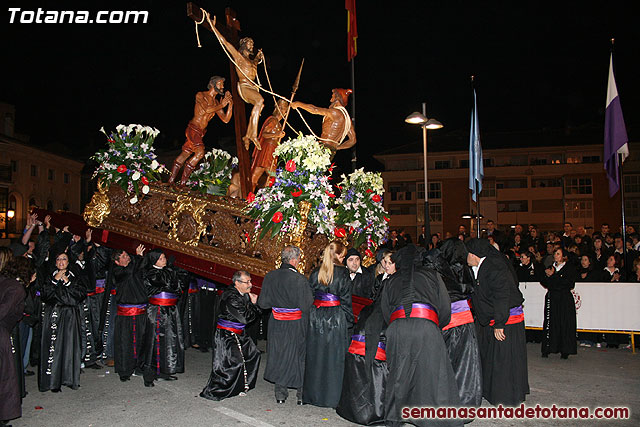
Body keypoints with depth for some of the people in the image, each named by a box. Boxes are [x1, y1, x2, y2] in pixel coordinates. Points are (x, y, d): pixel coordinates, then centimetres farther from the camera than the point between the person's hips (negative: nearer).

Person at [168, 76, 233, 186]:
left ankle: (171, 180, 15)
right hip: (193, 129, -7)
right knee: (200, 152, -23)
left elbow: (225, 120, 10)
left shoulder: (216, 102, 14)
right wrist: (222, 105, -10)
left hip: (200, 132, 7)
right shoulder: (200, 95, -5)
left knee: (185, 154, 9)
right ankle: (183, 180, -16)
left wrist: (230, 105, -1)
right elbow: (207, 109, -22)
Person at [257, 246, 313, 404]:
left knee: (278, 356, 16)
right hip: (296, 326, -4)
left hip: (276, 324, 4)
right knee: (299, 357, 12)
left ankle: (280, 394, 25)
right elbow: (307, 306, -19)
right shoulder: (300, 279, -20)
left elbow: (263, 303, 0)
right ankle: (301, 394, 22)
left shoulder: (270, 277, -7)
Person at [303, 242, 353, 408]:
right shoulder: (342, 273, -9)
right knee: (334, 357, 4)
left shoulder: (315, 273, 4)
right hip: (336, 318, -4)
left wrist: (311, 315, 14)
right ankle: (332, 397, 9)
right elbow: (346, 299, -7)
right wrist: (349, 321, -1)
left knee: (315, 356, 13)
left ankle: (312, 393, 23)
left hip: (316, 317, 4)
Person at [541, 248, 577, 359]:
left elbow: (567, 283, -11)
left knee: (565, 324, -3)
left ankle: (565, 351, 4)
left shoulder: (570, 268, 2)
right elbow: (543, 282, 9)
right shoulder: (550, 268, 16)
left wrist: (552, 276, -10)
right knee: (550, 323, -2)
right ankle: (547, 349, 2)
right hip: (551, 299, 3)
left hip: (565, 300, -3)